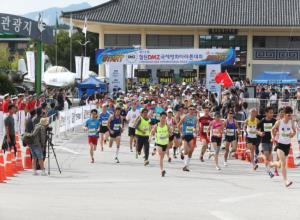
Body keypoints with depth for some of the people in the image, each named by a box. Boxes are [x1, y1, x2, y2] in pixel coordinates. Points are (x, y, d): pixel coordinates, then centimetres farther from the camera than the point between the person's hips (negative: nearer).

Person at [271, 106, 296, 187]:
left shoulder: (291, 122, -3)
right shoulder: (279, 122, -9)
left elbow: (294, 131, 9)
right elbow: (273, 129, 8)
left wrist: (292, 134, -12)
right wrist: (273, 136, -5)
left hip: (287, 145, 4)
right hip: (280, 144, -4)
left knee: (280, 164, 14)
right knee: (283, 163, -16)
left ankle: (271, 164, 47)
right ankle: (286, 181, -13)